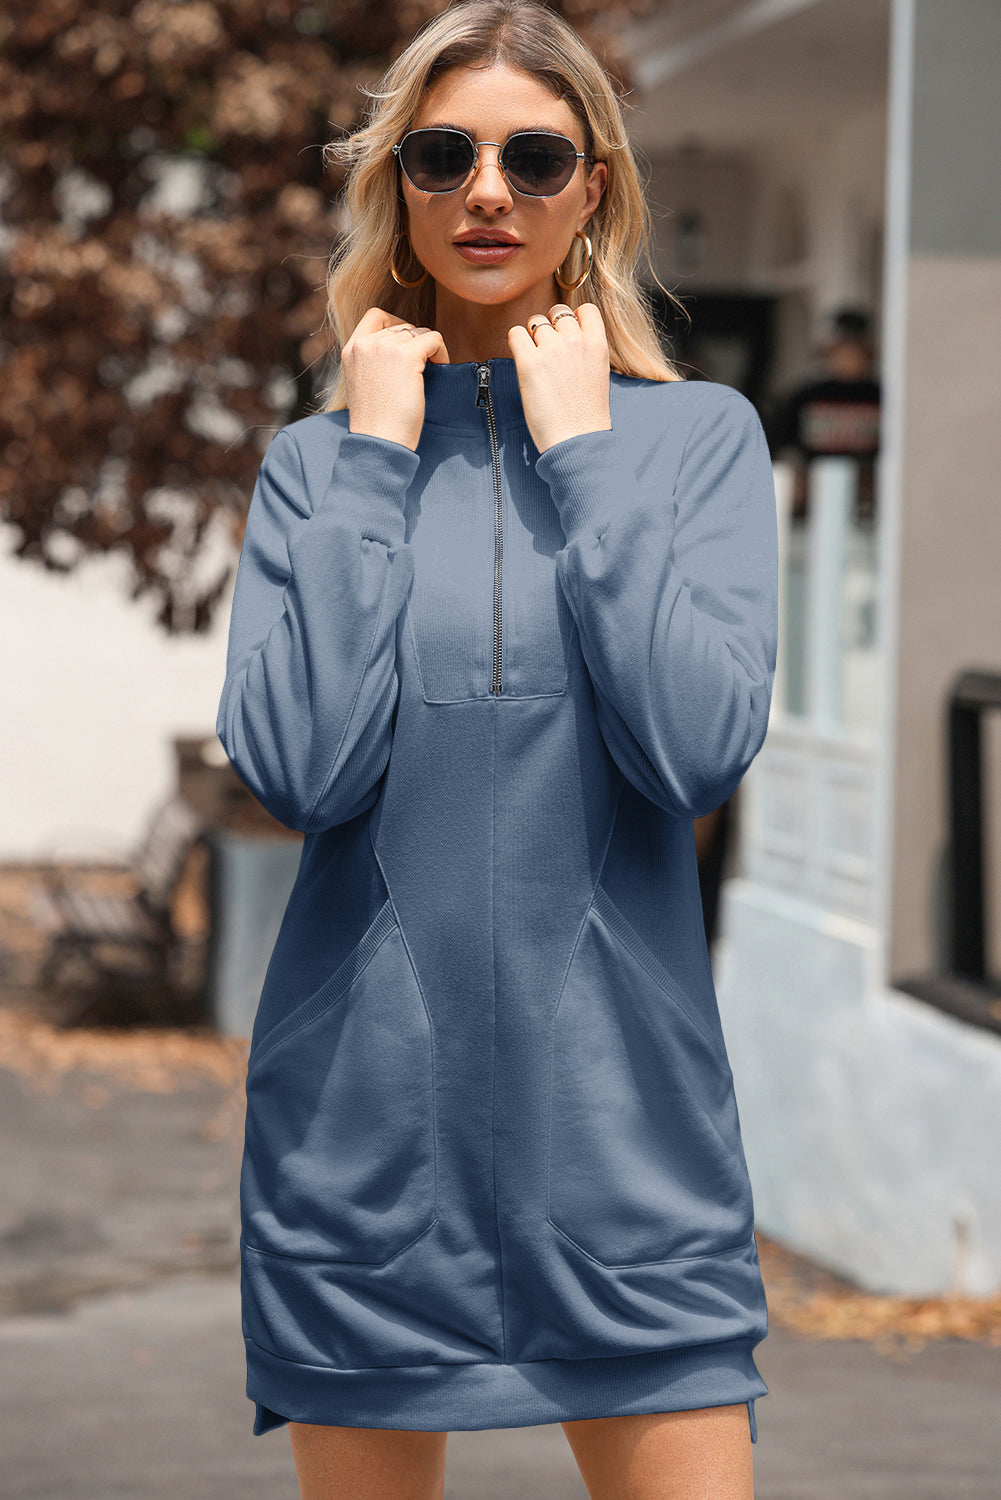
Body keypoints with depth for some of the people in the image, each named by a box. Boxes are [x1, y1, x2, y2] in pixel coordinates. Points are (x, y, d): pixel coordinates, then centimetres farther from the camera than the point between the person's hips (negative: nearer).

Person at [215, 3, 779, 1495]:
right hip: (366, 1112, 1)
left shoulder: (700, 435, 2)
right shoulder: (317, 460, 4)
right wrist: (377, 459, -8)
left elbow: (700, 749, -13)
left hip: (619, 1095, -1)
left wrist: (584, 453, -9)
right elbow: (299, 766, -11)